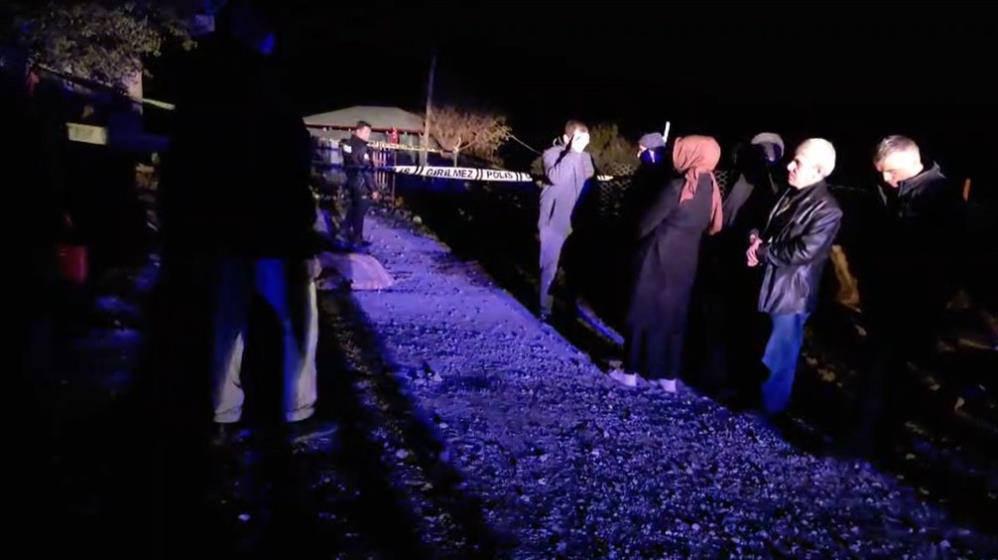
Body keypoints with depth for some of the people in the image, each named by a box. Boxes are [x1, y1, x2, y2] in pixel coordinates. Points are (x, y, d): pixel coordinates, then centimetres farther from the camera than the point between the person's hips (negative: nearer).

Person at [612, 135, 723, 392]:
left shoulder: (677, 188, -19)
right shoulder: (710, 188, 3)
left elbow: (646, 223, -13)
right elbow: (711, 226, 12)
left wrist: (637, 235, 7)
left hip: (658, 260, -6)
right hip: (686, 263, 7)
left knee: (643, 314, 6)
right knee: (673, 317, 14)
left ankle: (632, 372, 15)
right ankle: (669, 377, 20)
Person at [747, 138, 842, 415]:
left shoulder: (827, 211, -17)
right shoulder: (790, 195, 7)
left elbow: (802, 252, -23)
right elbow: (768, 227, 16)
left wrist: (762, 251, -14)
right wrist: (755, 239, -6)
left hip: (791, 293, -8)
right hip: (768, 284, 8)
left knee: (777, 355, 5)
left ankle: (770, 407, 24)